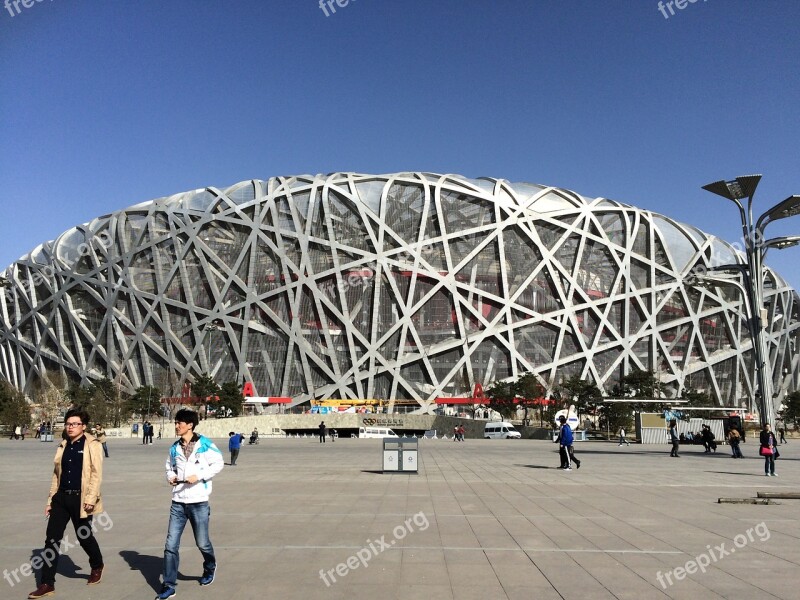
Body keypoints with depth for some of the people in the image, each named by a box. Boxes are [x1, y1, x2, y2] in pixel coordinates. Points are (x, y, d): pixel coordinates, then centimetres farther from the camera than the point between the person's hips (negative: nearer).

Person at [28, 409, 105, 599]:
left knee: (84, 537, 10)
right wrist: (50, 500, 13)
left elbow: (96, 474, -12)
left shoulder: (92, 445, -8)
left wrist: (91, 498, -19)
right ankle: (47, 584, 12)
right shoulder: (63, 446, 10)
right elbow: (57, 474, 15)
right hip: (61, 497, 5)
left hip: (80, 499, -5)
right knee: (51, 538, 3)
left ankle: (97, 567, 36)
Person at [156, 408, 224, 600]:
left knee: (202, 543, 10)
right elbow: (170, 467, 20)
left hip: (198, 502, -4)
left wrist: (199, 476, -17)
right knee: (171, 545, 1)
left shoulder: (205, 444, -9)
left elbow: (218, 463, -7)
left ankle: (210, 568, 39)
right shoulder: (174, 448, 6)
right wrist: (170, 477, -2)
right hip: (178, 503, 4)